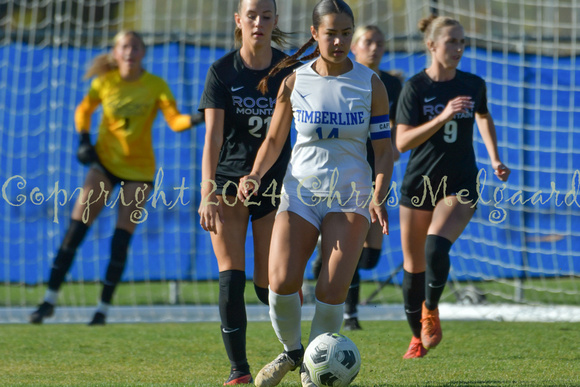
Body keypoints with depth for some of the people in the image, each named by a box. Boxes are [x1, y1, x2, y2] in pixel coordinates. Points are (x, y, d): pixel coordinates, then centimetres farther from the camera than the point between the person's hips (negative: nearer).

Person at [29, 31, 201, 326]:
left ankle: (103, 308, 7)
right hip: (105, 161, 1)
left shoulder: (156, 86, -9)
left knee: (121, 240, -5)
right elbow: (83, 110, 12)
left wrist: (196, 119, -37)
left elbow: (175, 121, -17)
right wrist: (84, 141, -2)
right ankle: (50, 300, -2)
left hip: (138, 168, -1)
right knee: (76, 228, -8)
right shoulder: (104, 83, -5)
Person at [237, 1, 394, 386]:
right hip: (300, 191, 1)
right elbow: (274, 139, 11)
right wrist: (256, 175, -7)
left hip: (350, 195, -1)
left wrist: (379, 197, -12)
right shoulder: (294, 82, 1)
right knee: (282, 282, -17)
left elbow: (384, 150, 2)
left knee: (332, 290, -14)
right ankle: (292, 351, 13)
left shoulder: (371, 85, 0)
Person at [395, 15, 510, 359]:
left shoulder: (473, 85, 2)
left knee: (436, 246, -25)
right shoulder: (415, 87, -8)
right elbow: (402, 141, -14)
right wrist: (443, 116, -23)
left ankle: (431, 311, 0)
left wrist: (495, 158, 15)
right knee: (414, 265, 7)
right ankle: (417, 335, 28)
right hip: (419, 184, 0)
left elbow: (484, 118, 24)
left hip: (460, 185, 0)